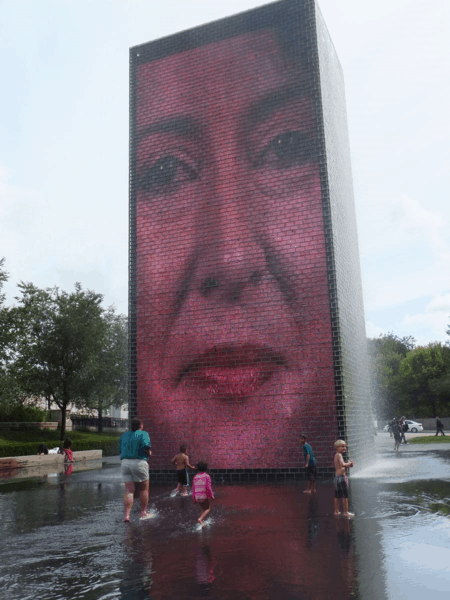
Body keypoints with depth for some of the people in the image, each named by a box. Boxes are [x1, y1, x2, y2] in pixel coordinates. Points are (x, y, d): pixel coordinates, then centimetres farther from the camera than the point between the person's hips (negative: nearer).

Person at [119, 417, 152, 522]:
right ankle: (143, 513, 20)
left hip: (125, 462, 5)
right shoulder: (143, 434, -4)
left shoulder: (124, 435, 14)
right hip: (139, 462, -5)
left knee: (129, 491, 6)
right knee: (144, 489, 13)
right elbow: (146, 446, -19)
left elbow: (120, 450, 15)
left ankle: (127, 515, -7)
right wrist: (149, 453, 0)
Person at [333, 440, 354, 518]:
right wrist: (349, 463, -12)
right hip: (342, 476, -9)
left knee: (337, 496, 14)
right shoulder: (339, 455, -13)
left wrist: (348, 465, 10)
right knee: (345, 496, -3)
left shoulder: (336, 455, 15)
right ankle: (346, 512, 1)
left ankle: (336, 511, 20)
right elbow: (343, 464, -28)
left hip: (337, 477, 9)